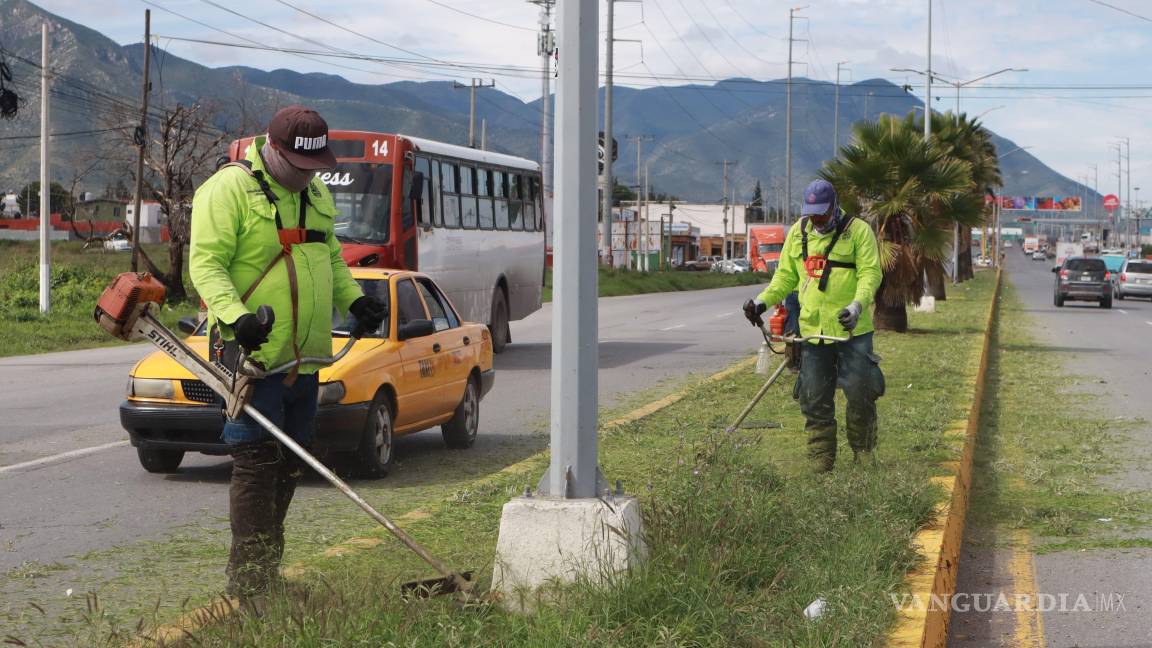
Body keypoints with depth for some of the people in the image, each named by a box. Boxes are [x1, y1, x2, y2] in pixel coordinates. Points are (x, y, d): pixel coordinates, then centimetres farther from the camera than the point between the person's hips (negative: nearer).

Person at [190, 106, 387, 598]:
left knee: (288, 464, 13)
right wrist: (235, 316, -32)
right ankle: (248, 582, -5)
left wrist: (353, 299, 8)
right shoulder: (229, 188, -10)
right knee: (257, 463, -9)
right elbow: (206, 263, -16)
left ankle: (268, 572, 24)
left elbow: (330, 257, 26)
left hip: (304, 356, 8)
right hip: (252, 354, -8)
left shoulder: (316, 193, 16)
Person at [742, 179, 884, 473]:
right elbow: (785, 276, 17)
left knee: (860, 394, -2)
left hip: (852, 330, -4)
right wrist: (763, 300, 1)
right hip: (812, 330, 4)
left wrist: (858, 305, -29)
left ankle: (864, 454, 14)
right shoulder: (798, 233, 10)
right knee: (815, 400, 7)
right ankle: (821, 462, 15)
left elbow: (870, 273, -11)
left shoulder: (858, 231, -5)